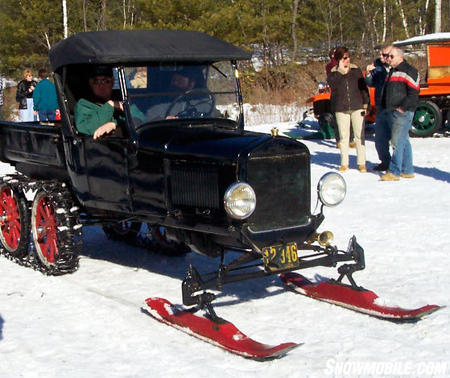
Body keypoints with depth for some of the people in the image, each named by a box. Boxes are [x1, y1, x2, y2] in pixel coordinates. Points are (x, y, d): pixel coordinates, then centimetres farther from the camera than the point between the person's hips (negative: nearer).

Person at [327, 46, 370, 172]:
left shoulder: (356, 70, 8)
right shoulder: (333, 73, 6)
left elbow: (363, 87, 9)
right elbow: (332, 84, -14)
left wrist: (366, 104, 3)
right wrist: (341, 71, -15)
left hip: (357, 106, 0)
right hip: (341, 108, 0)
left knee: (359, 135, 0)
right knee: (343, 136, 3)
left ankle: (361, 163, 5)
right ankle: (344, 163, 10)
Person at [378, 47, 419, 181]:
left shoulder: (409, 71, -7)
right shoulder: (392, 71, 21)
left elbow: (414, 93, -13)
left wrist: (402, 108, -17)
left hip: (402, 113, -9)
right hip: (389, 112, 9)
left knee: (397, 142, -10)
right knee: (404, 142, 12)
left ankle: (394, 172, -9)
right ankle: (407, 170, 17)